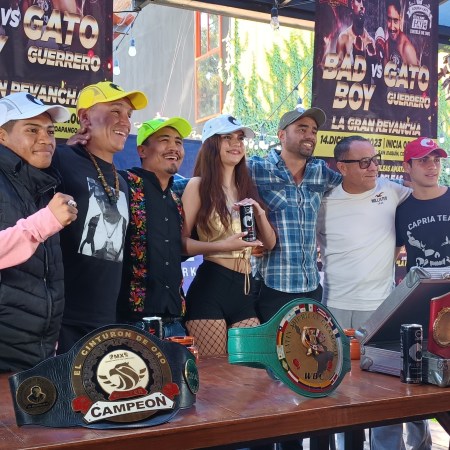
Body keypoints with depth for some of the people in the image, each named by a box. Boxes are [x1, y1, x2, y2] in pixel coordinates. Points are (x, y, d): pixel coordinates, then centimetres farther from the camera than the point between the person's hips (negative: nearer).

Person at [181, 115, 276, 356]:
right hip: (210, 285, -5)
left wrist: (260, 213, -3)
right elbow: (181, 242, -8)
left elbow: (269, 243, 14)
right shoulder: (199, 185, -1)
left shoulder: (248, 188, 17)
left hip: (245, 290, 6)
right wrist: (222, 246, -20)